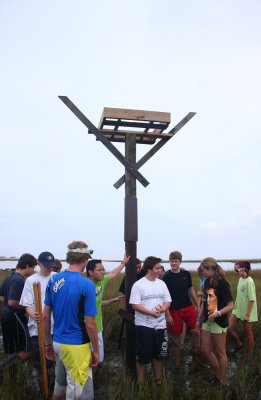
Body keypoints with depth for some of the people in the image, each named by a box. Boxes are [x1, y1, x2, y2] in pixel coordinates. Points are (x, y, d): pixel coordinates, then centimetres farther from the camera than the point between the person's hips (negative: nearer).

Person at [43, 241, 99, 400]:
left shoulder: (53, 280, -1)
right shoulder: (86, 284, -19)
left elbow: (46, 316, 5)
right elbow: (90, 324, -17)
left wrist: (48, 343, 16)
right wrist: (96, 350, -4)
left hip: (57, 343, 6)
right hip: (77, 346, -6)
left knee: (60, 384, 26)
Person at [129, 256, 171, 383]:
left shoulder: (161, 283, 8)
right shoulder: (138, 285, -9)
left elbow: (168, 300, 9)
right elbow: (135, 305, -14)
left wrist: (163, 309, -13)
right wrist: (151, 313, -21)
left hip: (160, 324, 5)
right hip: (144, 325, -5)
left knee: (158, 354, 16)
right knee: (142, 356, 5)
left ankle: (158, 379, 34)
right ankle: (140, 381, 22)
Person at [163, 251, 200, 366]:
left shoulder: (186, 274, 4)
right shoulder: (166, 277, -7)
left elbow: (191, 290, 14)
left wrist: (197, 306, 14)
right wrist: (167, 314, -10)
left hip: (188, 307, 3)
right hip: (174, 310, -3)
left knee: (196, 332, -3)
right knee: (176, 337, 5)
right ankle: (177, 362, 21)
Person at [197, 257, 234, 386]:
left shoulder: (222, 283, -16)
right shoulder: (207, 282, 7)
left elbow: (231, 305, -16)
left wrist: (218, 313, -28)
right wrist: (199, 318, 19)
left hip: (219, 322, -8)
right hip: (207, 321, 8)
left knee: (220, 352, 6)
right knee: (205, 351, 12)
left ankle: (222, 382, 21)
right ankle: (218, 375, 31)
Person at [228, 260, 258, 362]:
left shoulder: (249, 281, -20)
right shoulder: (240, 279, 5)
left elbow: (252, 299, -20)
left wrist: (248, 314, -21)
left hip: (246, 312, -7)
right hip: (237, 309, 7)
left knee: (248, 334, 8)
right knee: (229, 328, 1)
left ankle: (249, 356, 25)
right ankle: (239, 344, 26)